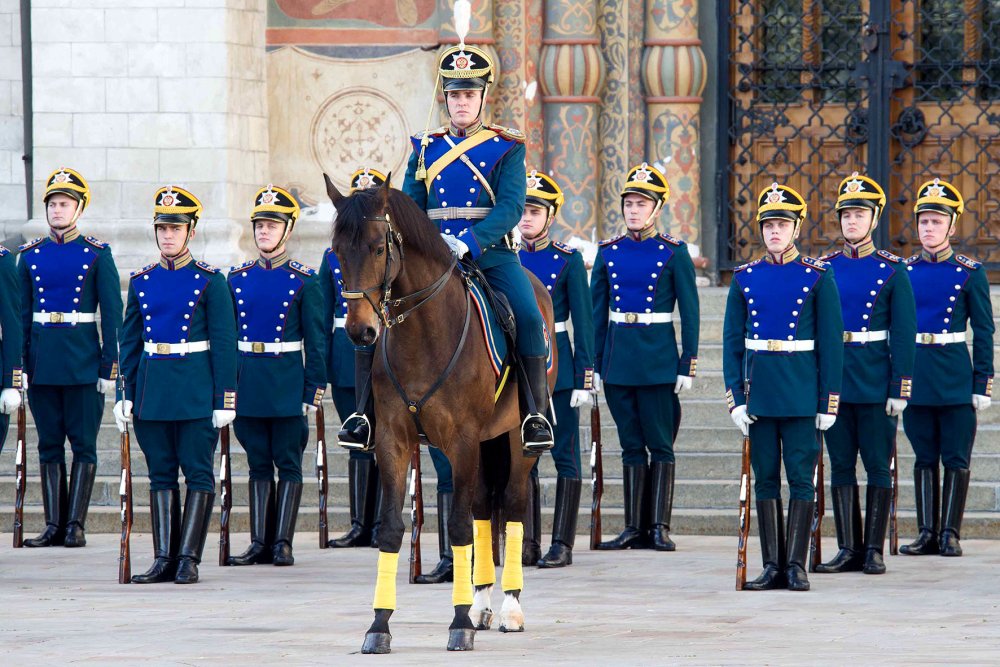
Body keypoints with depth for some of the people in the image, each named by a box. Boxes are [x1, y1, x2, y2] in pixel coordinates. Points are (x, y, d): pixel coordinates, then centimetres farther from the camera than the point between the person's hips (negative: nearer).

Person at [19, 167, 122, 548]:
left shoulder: (97, 254, -1)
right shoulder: (31, 255, 7)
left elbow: (112, 314, -2)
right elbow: (22, 314, 9)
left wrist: (109, 367, -7)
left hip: (83, 360, -3)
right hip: (43, 359, 3)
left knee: (83, 444, -1)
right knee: (49, 445, 5)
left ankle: (76, 524, 2)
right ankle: (54, 524, 7)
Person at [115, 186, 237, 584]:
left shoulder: (210, 281, -2)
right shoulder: (141, 282, 9)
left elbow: (224, 343, -4)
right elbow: (129, 342, 13)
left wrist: (225, 400, -9)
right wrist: (126, 395, 7)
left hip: (197, 392, -4)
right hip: (152, 391, 4)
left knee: (198, 473, -1)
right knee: (161, 474, 6)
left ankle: (188, 559, 1)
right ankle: (164, 559, 8)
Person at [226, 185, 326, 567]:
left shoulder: (304, 281, -3)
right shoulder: (238, 278, 7)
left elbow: (316, 343, -3)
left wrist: (313, 393, -7)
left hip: (288, 383, -4)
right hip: (248, 382, 4)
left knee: (288, 464, 1)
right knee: (259, 464, 7)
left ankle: (283, 543, 3)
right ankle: (260, 544, 10)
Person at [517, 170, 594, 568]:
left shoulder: (568, 261, -4)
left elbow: (583, 324, -5)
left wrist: (584, 379, -10)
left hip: (556, 366, -4)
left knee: (565, 456, -1)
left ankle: (562, 545, 1)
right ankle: (528, 543, 10)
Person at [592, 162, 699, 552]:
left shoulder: (673, 253, -2)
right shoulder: (608, 252, 7)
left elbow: (690, 313, -2)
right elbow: (596, 313, 10)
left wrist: (687, 366, -7)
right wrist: (594, 365, 6)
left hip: (658, 358, -3)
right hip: (618, 355, 3)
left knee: (660, 444, 0)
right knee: (631, 445, 7)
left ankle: (659, 526, 3)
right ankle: (635, 527, 9)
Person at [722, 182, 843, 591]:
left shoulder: (817, 277, -1)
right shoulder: (745, 278, 6)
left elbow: (831, 343, -1)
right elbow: (732, 341, 7)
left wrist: (828, 402, -5)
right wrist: (736, 398, -1)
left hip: (801, 390, -3)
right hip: (758, 389, 3)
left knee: (801, 477, -2)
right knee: (766, 479, 5)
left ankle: (796, 565, 3)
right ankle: (773, 567, 8)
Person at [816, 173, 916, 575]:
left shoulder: (891, 270, -2)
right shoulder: (825, 268, 7)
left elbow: (904, 335, -4)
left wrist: (900, 389, -9)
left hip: (875, 381, -3)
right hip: (833, 381, 3)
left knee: (878, 467, 1)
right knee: (841, 466, 5)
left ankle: (874, 550, 7)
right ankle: (849, 549, 10)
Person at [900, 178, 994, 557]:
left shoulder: (970, 273, 0)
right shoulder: (903, 271, 7)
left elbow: (984, 333, 0)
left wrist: (983, 384, -5)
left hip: (955, 376, -2)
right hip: (914, 376, 2)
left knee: (956, 459, 0)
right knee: (924, 458, 7)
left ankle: (950, 533, 6)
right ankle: (928, 533, 10)